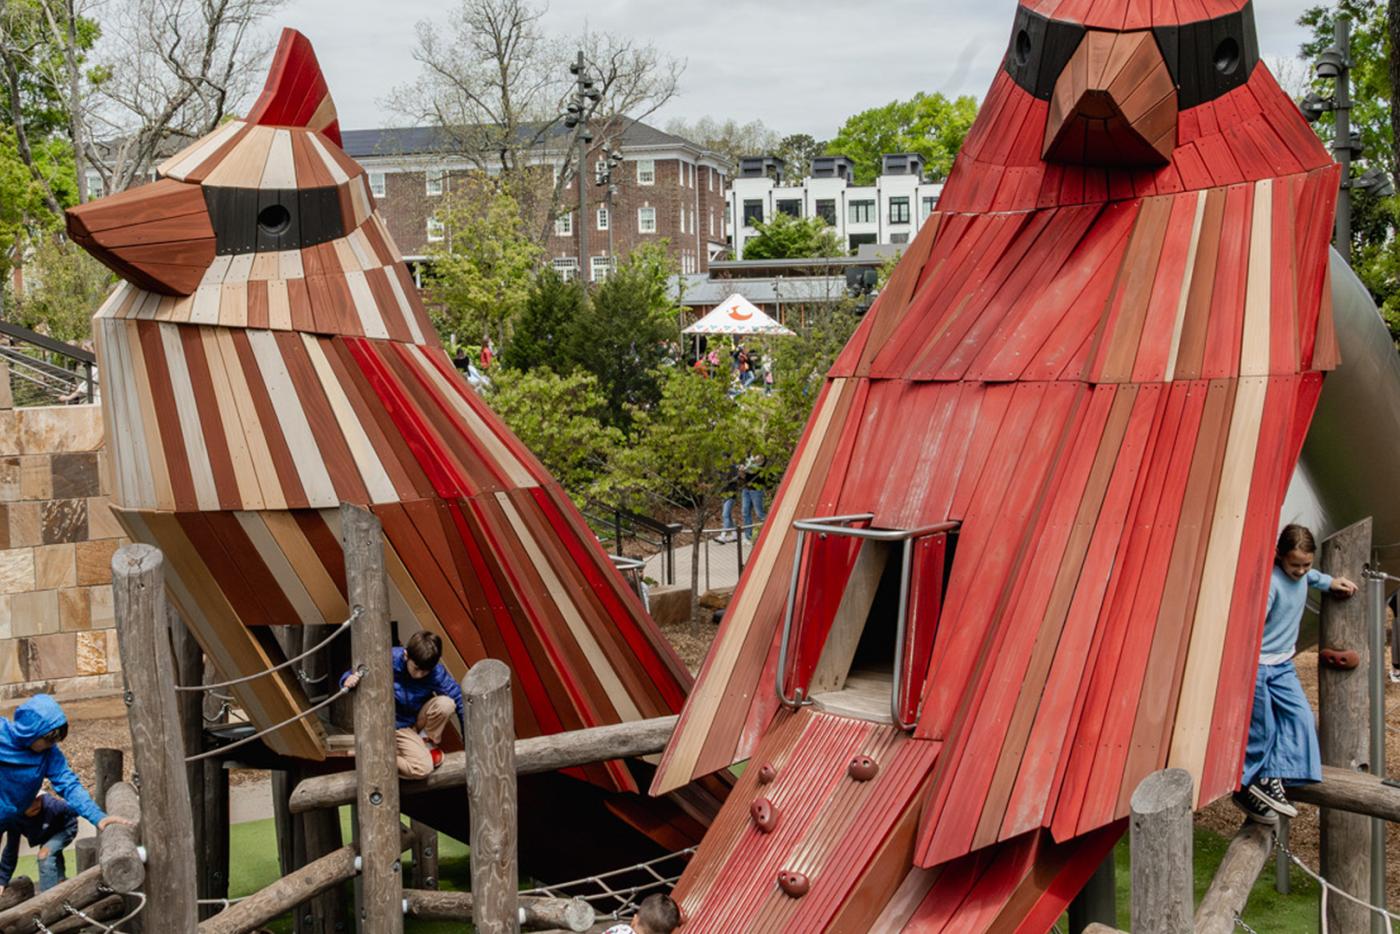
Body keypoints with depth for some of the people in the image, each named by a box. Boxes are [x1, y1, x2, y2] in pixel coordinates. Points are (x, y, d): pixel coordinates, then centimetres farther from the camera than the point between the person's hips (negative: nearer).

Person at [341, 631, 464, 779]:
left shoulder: (436, 672, -21)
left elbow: (458, 697, -15)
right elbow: (353, 676, -20)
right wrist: (348, 680, -45)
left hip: (419, 719, 3)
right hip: (398, 726, -3)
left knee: (446, 703, -30)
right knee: (423, 768, -25)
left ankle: (427, 743, -2)